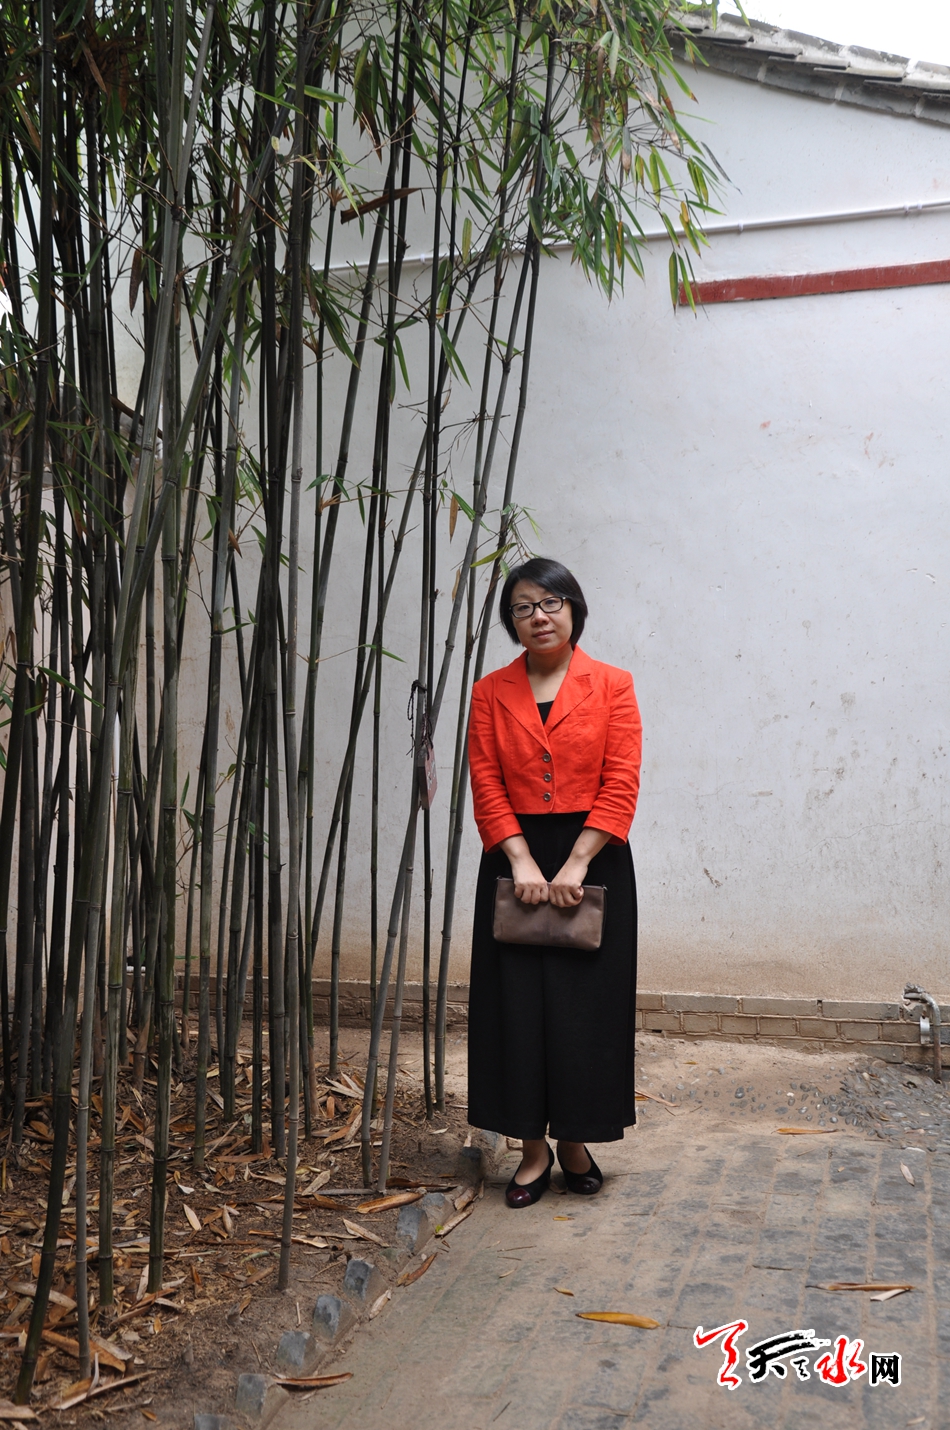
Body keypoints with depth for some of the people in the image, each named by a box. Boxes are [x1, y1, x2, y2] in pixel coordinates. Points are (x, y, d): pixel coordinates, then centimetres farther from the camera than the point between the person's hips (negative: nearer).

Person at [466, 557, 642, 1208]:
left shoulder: (611, 685, 0)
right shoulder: (492, 692, 5)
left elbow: (621, 786, -7)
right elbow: (486, 786, -1)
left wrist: (575, 866, -15)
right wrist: (524, 862, -13)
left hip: (593, 857, -1)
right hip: (516, 859, 2)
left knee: (586, 1003, 4)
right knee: (517, 1003, 3)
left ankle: (576, 1141, 23)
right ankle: (534, 1150, 18)